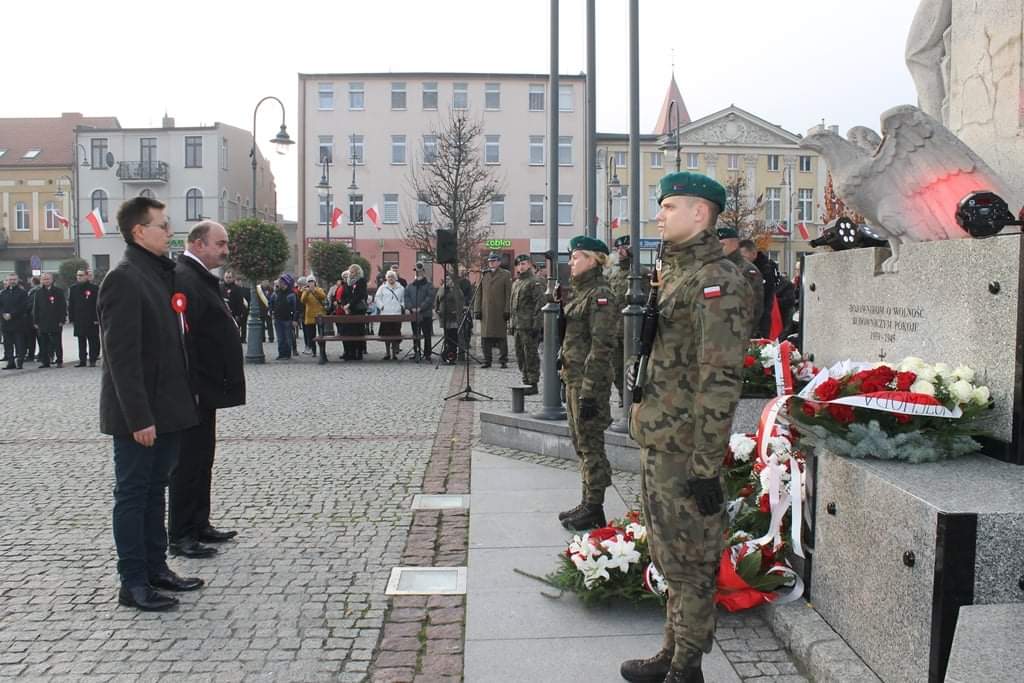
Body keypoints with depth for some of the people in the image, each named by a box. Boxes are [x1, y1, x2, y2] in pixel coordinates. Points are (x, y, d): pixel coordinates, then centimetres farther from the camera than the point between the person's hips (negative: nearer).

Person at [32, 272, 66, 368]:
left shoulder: (59, 291, 2)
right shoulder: (39, 292, 10)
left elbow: (63, 306, -1)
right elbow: (35, 308, 12)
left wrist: (62, 320, -7)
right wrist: (35, 322, 5)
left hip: (55, 323, -3)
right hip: (42, 323, 3)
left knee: (57, 343, 0)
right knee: (43, 343, 3)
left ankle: (59, 361, 6)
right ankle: (45, 361, 9)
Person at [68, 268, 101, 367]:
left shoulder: (94, 288, -2)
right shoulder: (73, 288, 9)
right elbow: (70, 304, 10)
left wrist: (97, 318, -10)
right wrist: (71, 318, 4)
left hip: (91, 320, -3)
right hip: (79, 320, 4)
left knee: (92, 340, 1)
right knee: (81, 341, 7)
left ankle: (92, 360, 7)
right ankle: (82, 360, 11)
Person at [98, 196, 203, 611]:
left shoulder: (161, 273, 12)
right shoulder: (123, 279, -15)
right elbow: (122, 355, -20)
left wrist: (182, 402, 12)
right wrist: (139, 417, -22)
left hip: (167, 408, 8)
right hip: (140, 414, -8)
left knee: (154, 490, 16)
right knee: (132, 494, 2)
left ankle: (156, 568, 28)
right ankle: (133, 583, 13)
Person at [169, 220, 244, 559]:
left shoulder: (200, 278, 15)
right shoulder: (182, 280, -18)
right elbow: (182, 339, -25)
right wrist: (190, 389, -25)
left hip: (205, 389, 10)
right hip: (194, 391, -10)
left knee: (201, 459, 17)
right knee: (188, 462, -1)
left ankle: (199, 525, 28)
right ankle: (181, 536, 10)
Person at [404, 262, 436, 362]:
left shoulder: (428, 284, 0)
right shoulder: (411, 285, 11)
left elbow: (430, 298, -11)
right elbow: (406, 297, 5)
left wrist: (421, 308, -19)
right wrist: (411, 307, -11)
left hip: (426, 314, -3)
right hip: (414, 315, 3)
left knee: (427, 335, 2)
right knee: (415, 336, 8)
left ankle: (427, 354, 9)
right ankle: (416, 353, 14)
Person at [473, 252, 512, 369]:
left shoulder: (505, 275, 2)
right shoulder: (483, 275, 12)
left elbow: (509, 295, -2)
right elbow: (479, 293, 11)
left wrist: (507, 311, -9)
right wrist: (477, 309, 3)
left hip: (500, 312, -3)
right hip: (486, 312, 3)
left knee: (501, 337, 1)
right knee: (486, 337, 4)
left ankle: (503, 360, 9)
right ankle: (487, 360, 12)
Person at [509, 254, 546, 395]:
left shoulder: (535, 282, -9)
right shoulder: (516, 283, 19)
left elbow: (541, 304, -16)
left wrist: (536, 325, -21)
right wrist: (513, 324, 21)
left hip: (529, 326, -9)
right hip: (518, 326, 9)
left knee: (531, 356, -5)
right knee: (520, 356, 14)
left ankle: (533, 384, 1)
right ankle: (526, 381, 24)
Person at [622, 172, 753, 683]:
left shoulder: (716, 281, -16)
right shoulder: (676, 272, 15)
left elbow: (720, 380, -21)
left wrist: (706, 466, -22)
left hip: (685, 453, -10)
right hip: (657, 443, 10)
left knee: (689, 561, 4)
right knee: (669, 557, 19)